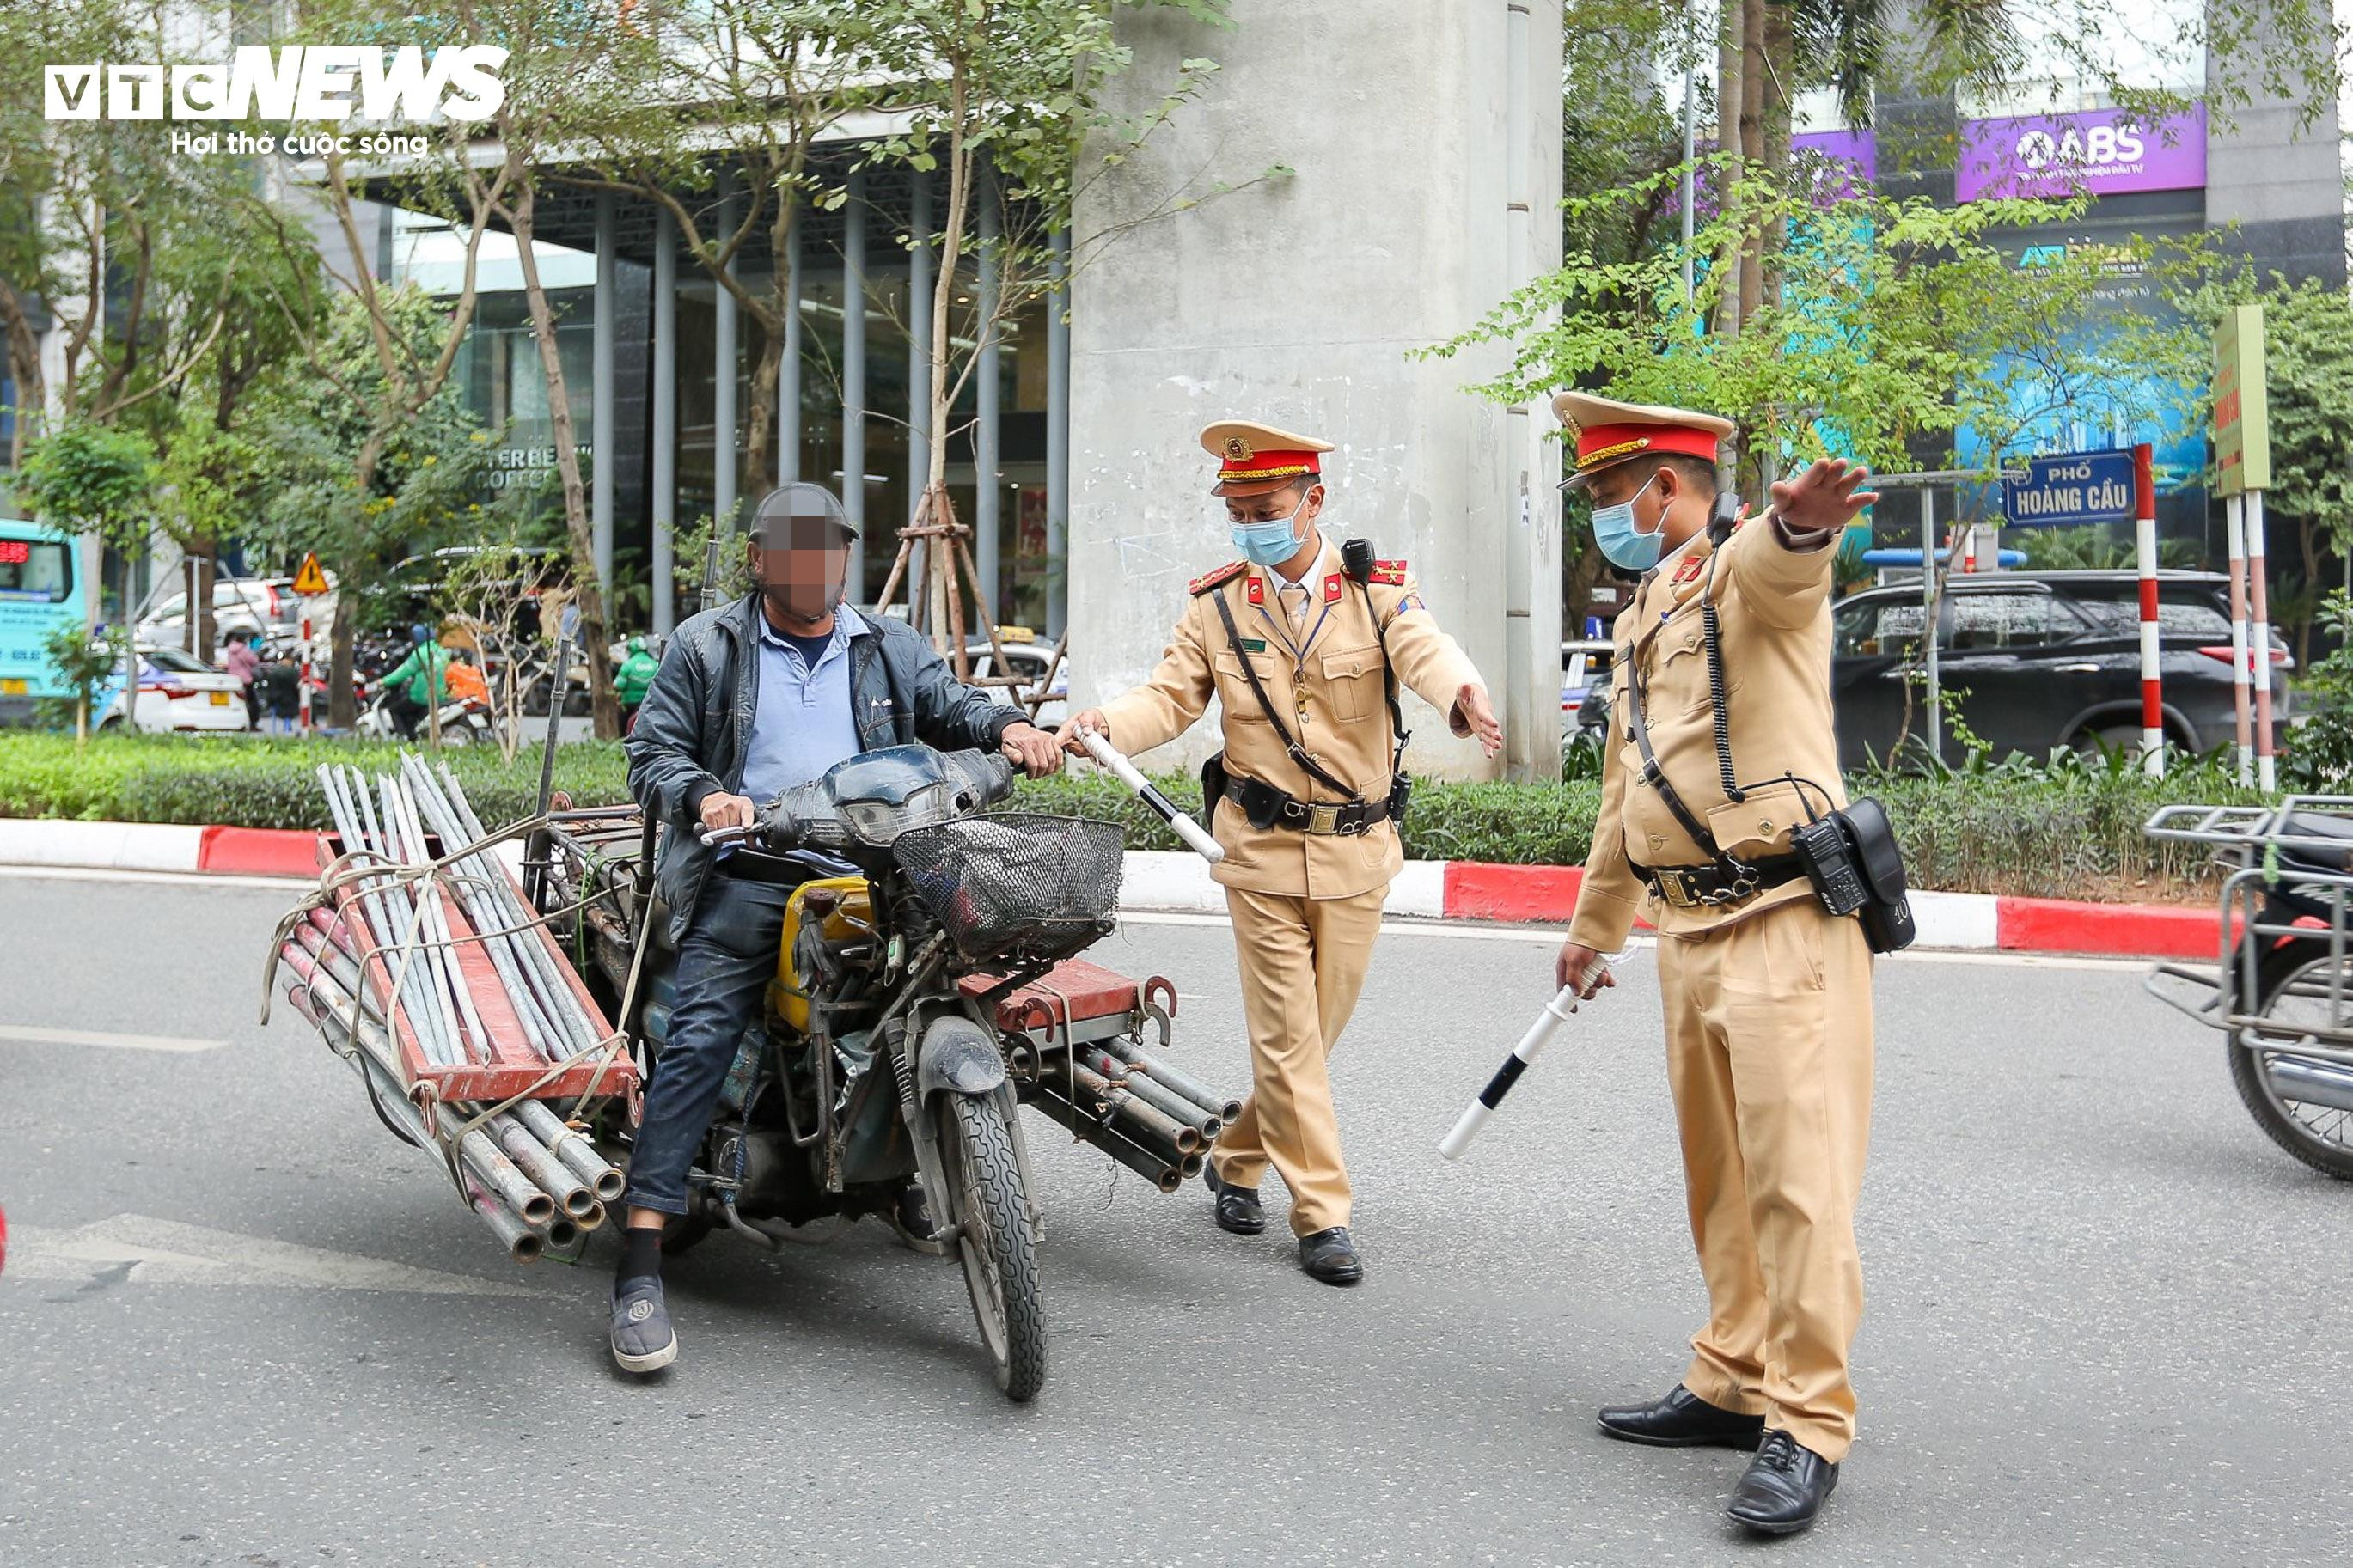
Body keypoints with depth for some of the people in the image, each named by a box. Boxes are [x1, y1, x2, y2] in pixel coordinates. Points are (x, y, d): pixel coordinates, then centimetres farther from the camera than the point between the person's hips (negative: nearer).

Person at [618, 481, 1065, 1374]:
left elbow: (948, 706, 14)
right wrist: (702, 795, -16)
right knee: (701, 1037, -19)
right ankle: (639, 1266, -24)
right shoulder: (704, 648, 12)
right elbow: (652, 755, 6)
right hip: (748, 873, -4)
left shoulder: (889, 648, 21)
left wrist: (1007, 727, -9)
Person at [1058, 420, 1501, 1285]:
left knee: (1317, 1026, 12)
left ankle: (1236, 1157, 34)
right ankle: (1321, 1214, 7)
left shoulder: (1379, 590, -4)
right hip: (1263, 848, -1)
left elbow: (1425, 650, -23)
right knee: (1286, 1034, -3)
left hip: (1357, 851, 1)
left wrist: (1463, 694, -47)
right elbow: (1170, 699, -3)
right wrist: (1106, 722, -25)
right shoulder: (1216, 604, 1)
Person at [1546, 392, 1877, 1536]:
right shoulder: (1641, 619, 20)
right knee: (1717, 1175, 15)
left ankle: (1806, 1426, -1)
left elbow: (1781, 566, -36)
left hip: (1785, 919, -9)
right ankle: (1735, 1382, 27)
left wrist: (1799, 525, -60)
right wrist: (1592, 924, 35)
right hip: (1688, 928, 9)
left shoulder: (1745, 571, -8)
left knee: (1795, 1174, -8)